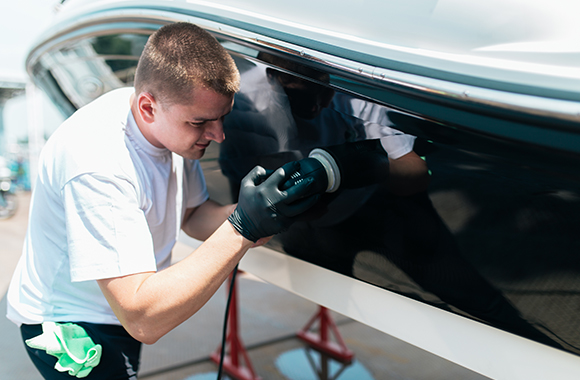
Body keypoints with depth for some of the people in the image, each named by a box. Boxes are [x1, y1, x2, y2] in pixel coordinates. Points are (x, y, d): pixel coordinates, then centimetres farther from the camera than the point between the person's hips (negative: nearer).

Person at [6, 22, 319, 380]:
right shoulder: (98, 165, -35)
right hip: (71, 330, -7)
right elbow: (142, 320, -37)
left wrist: (256, 210, -21)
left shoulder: (174, 126, -11)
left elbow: (193, 216, -1)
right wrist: (242, 228, -40)